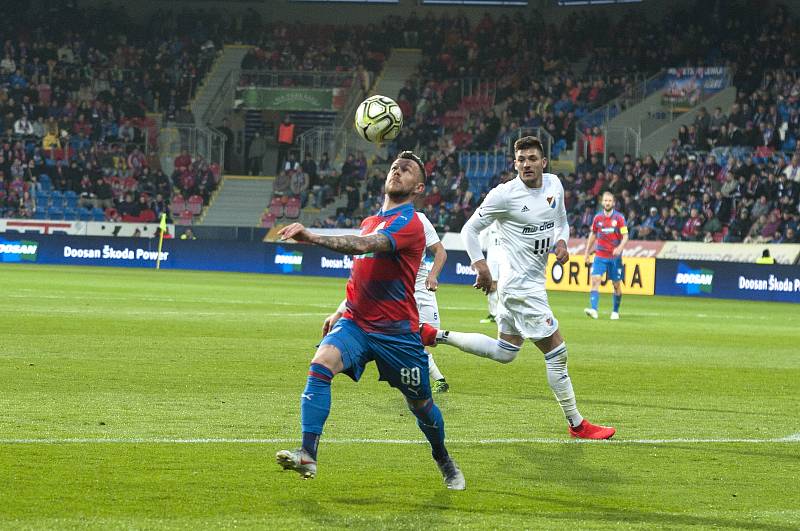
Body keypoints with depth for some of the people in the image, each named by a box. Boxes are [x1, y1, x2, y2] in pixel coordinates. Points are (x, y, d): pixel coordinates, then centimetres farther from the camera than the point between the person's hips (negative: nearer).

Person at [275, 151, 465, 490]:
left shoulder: (408, 224, -14)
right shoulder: (370, 222, 12)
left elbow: (364, 246, -33)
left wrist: (313, 238, -45)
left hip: (396, 331, -5)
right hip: (356, 323, 5)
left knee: (420, 404, 9)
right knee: (321, 363, -25)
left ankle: (444, 462, 39)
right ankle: (307, 455, -32)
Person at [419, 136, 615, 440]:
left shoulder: (554, 185, 5)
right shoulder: (505, 195, -15)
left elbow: (561, 222, 21)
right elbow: (470, 229, -6)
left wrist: (561, 242, 0)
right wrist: (480, 265, -19)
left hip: (532, 282, 9)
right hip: (522, 286, -9)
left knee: (505, 352, 18)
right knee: (556, 352, -4)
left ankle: (435, 335, 22)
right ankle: (576, 424, 6)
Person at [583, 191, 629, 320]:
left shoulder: (619, 218, -5)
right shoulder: (597, 218, 4)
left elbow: (625, 236, -8)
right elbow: (593, 235, 16)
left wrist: (620, 248, -27)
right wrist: (587, 252, 15)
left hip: (615, 257, -2)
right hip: (600, 255, 2)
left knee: (617, 284, 6)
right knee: (595, 281, -15)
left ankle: (615, 311, 22)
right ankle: (593, 310, -24)